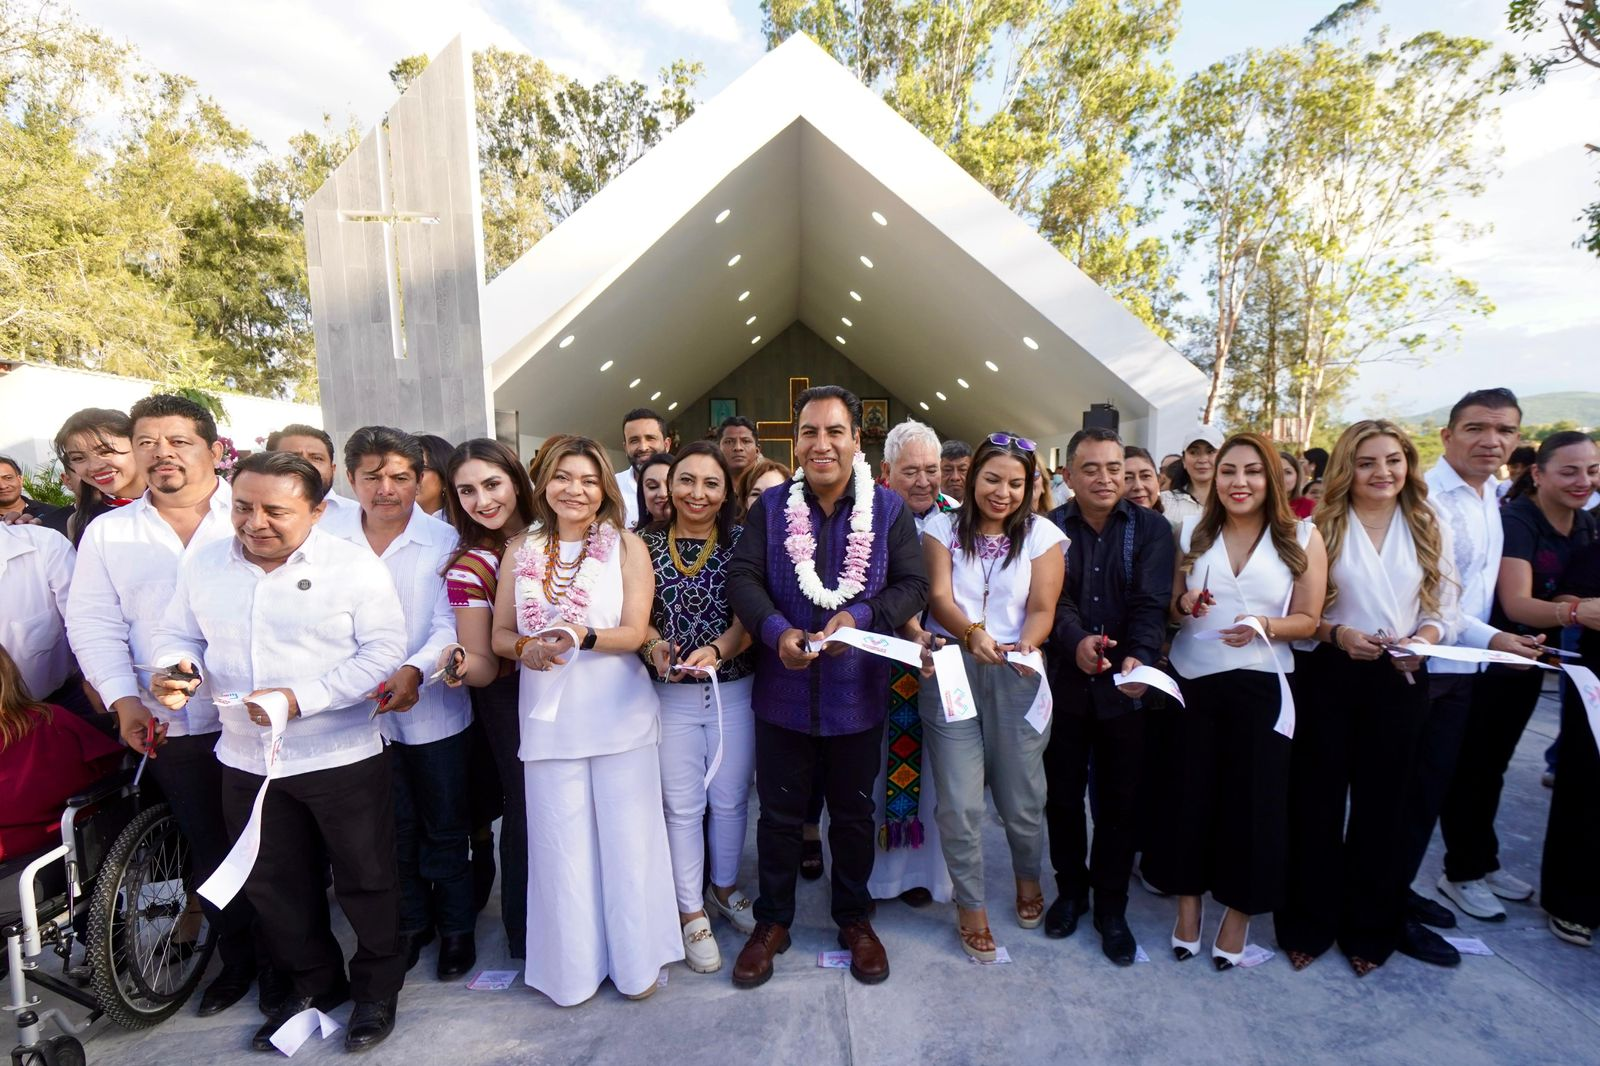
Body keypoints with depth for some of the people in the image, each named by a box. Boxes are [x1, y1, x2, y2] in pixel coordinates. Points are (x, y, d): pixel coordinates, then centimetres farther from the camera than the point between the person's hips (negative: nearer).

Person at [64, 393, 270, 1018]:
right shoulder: (107, 532, 8)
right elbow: (94, 623, 6)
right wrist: (124, 698, -7)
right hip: (173, 730, 3)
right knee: (209, 849, 17)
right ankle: (236, 958, 36)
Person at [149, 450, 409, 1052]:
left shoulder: (354, 566, -13)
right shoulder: (202, 564, 3)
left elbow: (383, 653, -15)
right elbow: (179, 635, 11)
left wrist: (301, 699, -23)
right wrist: (175, 667, -12)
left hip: (343, 758, -5)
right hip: (246, 761, 5)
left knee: (365, 880, 11)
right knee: (273, 887, 21)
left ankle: (378, 987, 35)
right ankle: (312, 983, 45)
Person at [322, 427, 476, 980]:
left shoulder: (444, 541, -9)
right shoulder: (326, 535, -2)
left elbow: (450, 624, -14)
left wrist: (414, 670, -30)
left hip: (433, 709, -2)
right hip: (359, 709, 2)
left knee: (444, 828, 12)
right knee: (391, 828, 19)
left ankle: (455, 927, 33)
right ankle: (410, 923, 40)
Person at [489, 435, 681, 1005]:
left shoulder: (627, 546, -3)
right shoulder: (520, 550, 5)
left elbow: (635, 633, -8)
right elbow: (501, 634, 7)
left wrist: (582, 635, -26)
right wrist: (527, 649, -14)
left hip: (619, 716, -2)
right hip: (549, 717, 2)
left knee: (626, 839, 8)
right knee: (561, 845, 11)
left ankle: (635, 958, 29)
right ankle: (573, 964, 32)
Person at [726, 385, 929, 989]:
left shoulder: (890, 509, -2)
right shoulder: (770, 507, 0)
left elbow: (913, 586, -5)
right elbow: (742, 578, -6)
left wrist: (857, 618, -22)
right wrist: (776, 630, -23)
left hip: (857, 691, 0)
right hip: (783, 689, 1)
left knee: (854, 814, 18)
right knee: (779, 813, 14)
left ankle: (855, 919, 40)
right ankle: (772, 922, 36)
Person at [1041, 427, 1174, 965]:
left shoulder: (1151, 528, -1)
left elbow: (1151, 603, -12)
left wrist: (1140, 657, -29)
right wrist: (1076, 640, -32)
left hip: (1125, 684, 0)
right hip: (1063, 680, 0)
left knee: (1120, 799, 11)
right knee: (1063, 793, 13)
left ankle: (1111, 906, 30)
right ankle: (1070, 889, 36)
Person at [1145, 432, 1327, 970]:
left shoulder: (1303, 538, 0)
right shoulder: (1192, 531, 4)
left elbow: (1308, 620, -2)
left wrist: (1262, 628, -20)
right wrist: (1184, 606, -13)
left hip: (1260, 686, -1)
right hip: (1191, 682, 1)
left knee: (1253, 799, 6)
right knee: (1186, 794, 7)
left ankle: (1239, 912, 29)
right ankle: (1188, 902, 28)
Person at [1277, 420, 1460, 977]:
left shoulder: (1430, 529, 5)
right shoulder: (1321, 526, -3)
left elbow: (1444, 610, 3)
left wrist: (1424, 638, -16)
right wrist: (1336, 633, -22)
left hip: (1400, 680, 2)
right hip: (1328, 676, -2)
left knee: (1381, 803, 12)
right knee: (1317, 800, 6)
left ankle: (1369, 929, 30)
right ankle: (1308, 924, 23)